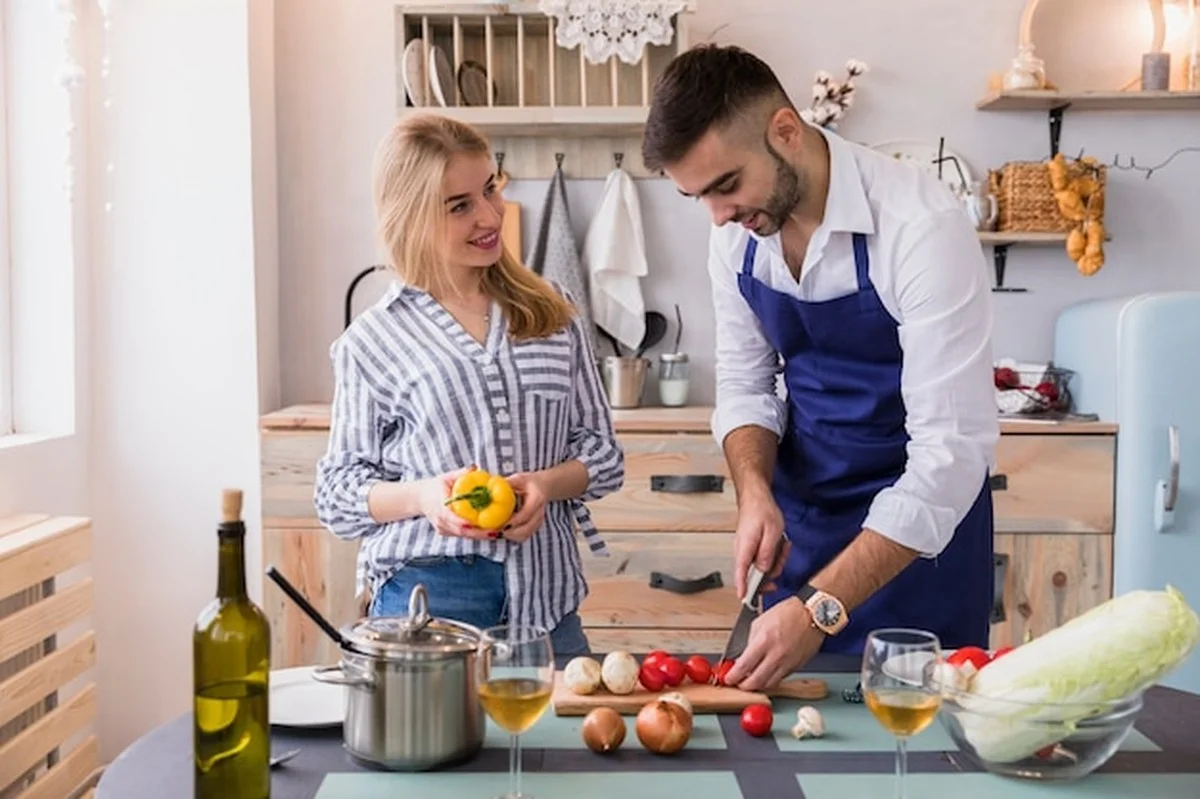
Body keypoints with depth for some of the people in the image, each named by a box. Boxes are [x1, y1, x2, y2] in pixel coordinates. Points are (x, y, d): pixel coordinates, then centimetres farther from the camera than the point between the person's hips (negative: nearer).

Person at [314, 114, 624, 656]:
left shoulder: (552, 313, 7)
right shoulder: (371, 341, 0)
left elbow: (603, 453, 10)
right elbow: (337, 494, 4)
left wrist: (545, 483, -11)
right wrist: (423, 495, -15)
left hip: (545, 598, 3)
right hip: (424, 600, -2)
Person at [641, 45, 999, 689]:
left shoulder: (920, 225, -26)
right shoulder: (737, 230, -7)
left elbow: (952, 451, -28)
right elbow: (744, 383, 5)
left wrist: (821, 609, -31)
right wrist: (755, 493, -16)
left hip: (920, 522, -5)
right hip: (799, 517, 5)